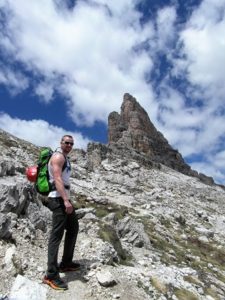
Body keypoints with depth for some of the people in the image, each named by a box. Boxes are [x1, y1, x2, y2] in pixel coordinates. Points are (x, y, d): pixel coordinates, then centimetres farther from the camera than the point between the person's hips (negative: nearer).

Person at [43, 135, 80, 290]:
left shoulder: (65, 158, 20)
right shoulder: (58, 156, -11)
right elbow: (57, 179, -24)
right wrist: (65, 200, -32)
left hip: (64, 198, 11)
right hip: (58, 199, -11)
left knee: (74, 228, 17)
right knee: (57, 234, -9)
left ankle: (66, 263, 28)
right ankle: (51, 275, -1)